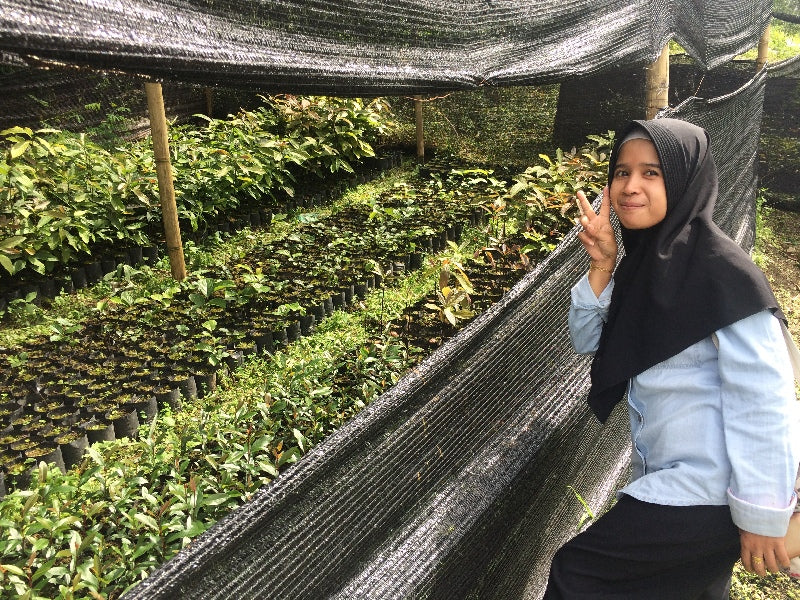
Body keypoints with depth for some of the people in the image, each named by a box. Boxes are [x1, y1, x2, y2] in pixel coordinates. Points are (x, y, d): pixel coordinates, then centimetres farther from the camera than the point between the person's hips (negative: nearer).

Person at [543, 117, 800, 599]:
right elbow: (586, 340, 3)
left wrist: (761, 516, -19)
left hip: (713, 491, -8)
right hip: (665, 474, 8)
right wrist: (602, 266, -11)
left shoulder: (721, 269, -22)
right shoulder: (646, 259, 1)